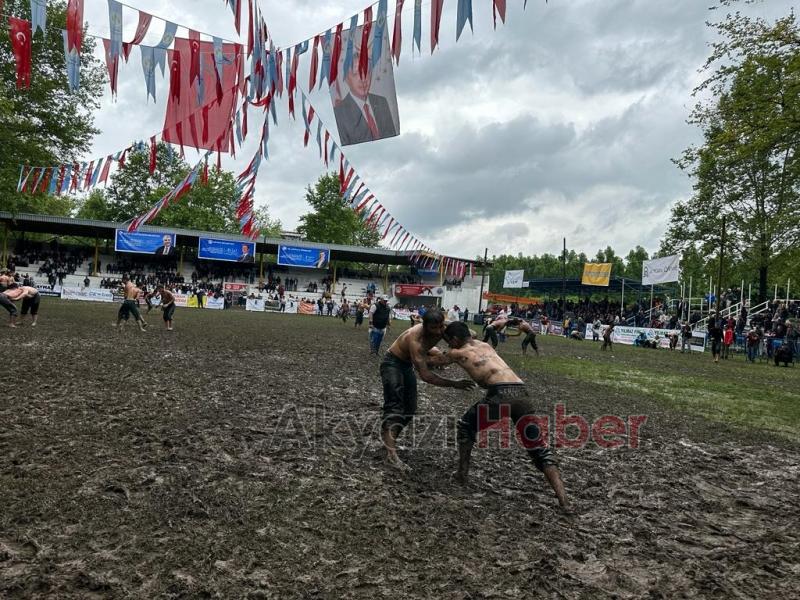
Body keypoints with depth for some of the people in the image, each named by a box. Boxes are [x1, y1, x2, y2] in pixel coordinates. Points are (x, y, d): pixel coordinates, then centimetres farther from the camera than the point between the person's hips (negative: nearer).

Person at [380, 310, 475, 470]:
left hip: (407, 365, 8)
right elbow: (425, 376, -41)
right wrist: (454, 384, -44)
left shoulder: (442, 331, -16)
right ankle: (391, 453, -29)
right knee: (395, 407, -22)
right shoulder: (415, 340, -37)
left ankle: (388, 440, 25)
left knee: (409, 410, 9)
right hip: (392, 364, -8)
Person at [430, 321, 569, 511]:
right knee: (539, 449, 12)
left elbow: (429, 362, 31)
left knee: (465, 427, 24)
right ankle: (563, 501, 2)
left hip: (500, 394, -5)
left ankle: (462, 473, 29)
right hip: (522, 394, 5)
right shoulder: (486, 345, 31)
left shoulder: (458, 353, 17)